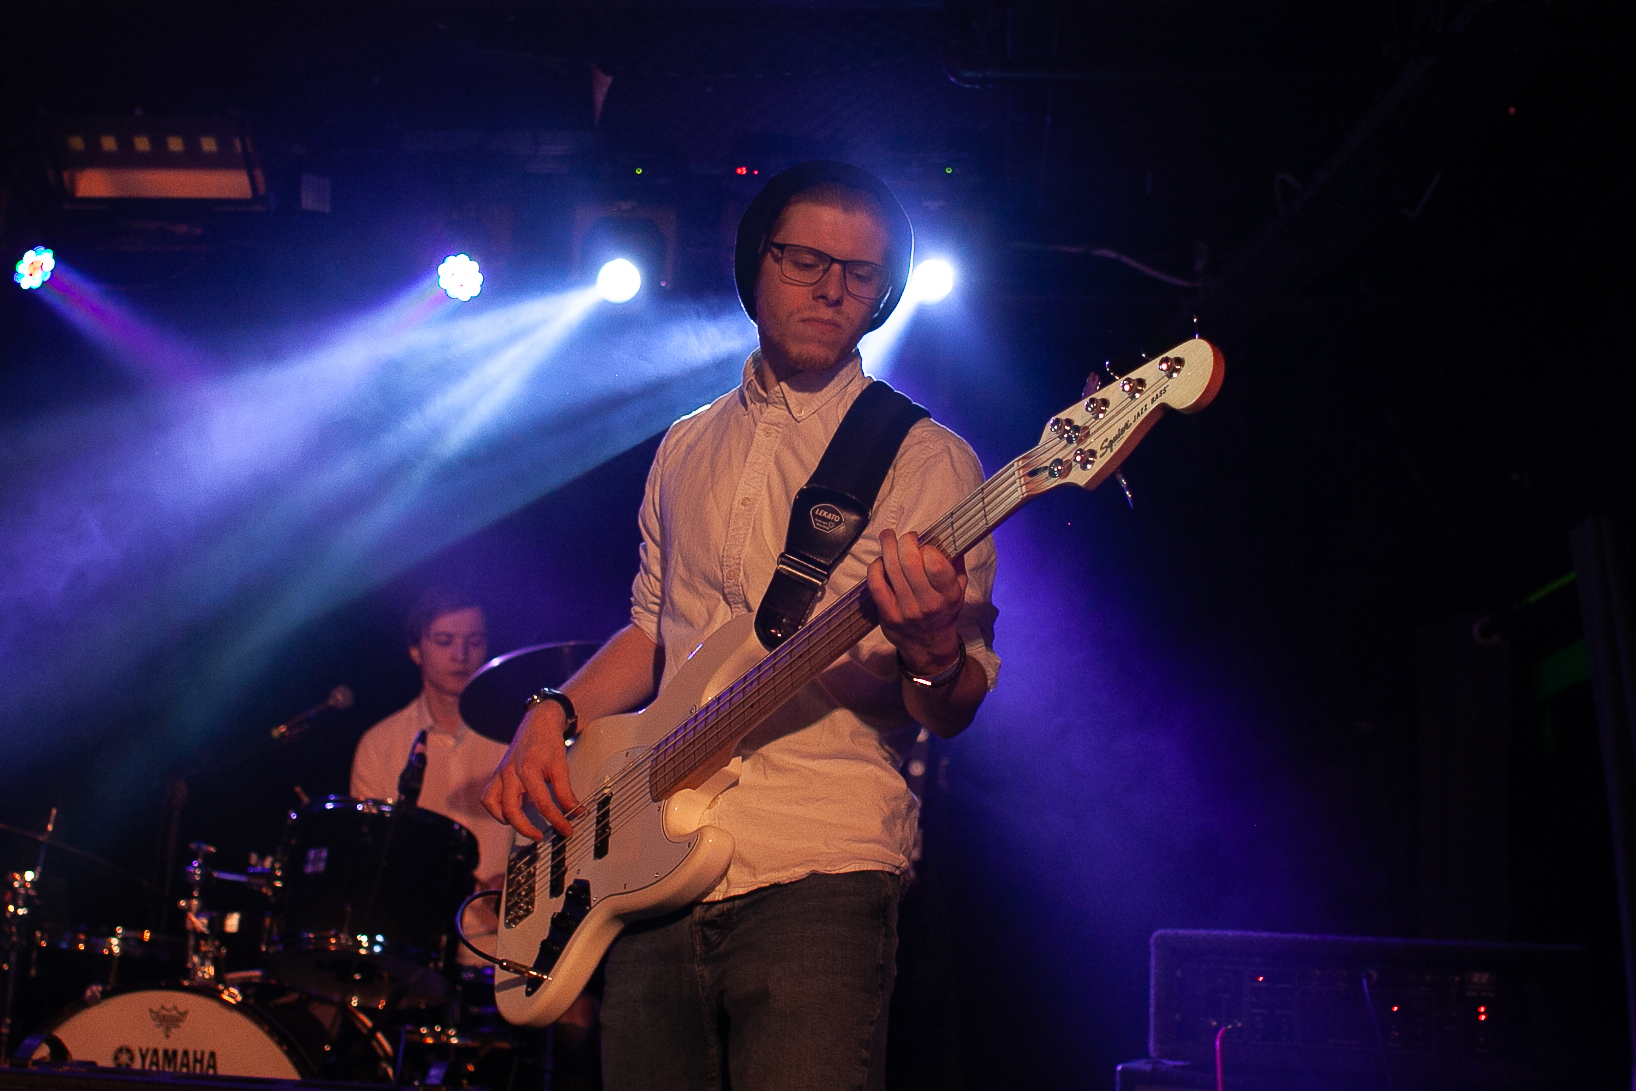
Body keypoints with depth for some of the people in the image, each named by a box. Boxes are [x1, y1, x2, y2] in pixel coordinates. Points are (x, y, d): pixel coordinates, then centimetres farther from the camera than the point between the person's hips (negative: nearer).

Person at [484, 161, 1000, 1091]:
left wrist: (933, 649, -27)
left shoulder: (925, 461, 0)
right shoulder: (688, 450, 17)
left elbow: (953, 713, -4)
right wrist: (553, 716, 8)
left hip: (817, 883, -4)